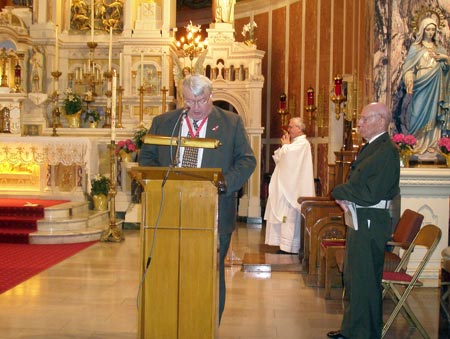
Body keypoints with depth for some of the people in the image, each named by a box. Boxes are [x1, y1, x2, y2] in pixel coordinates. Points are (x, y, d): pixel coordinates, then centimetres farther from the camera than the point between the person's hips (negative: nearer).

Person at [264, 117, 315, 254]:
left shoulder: (303, 143, -10)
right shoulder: (293, 144, 20)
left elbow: (287, 155, -24)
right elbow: (278, 158, 19)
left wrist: (285, 144, -4)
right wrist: (284, 145, 5)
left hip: (292, 188, -10)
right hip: (284, 187, 10)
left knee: (289, 217, -9)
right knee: (283, 217, 9)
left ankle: (289, 247, -6)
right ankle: (286, 246, 14)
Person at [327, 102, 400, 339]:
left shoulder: (386, 151, -17)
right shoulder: (369, 147, 14)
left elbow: (371, 193, -23)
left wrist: (339, 192, -11)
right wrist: (344, 197, -3)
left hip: (370, 223, -10)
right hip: (358, 219, 10)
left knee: (364, 281, -1)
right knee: (353, 278, 19)